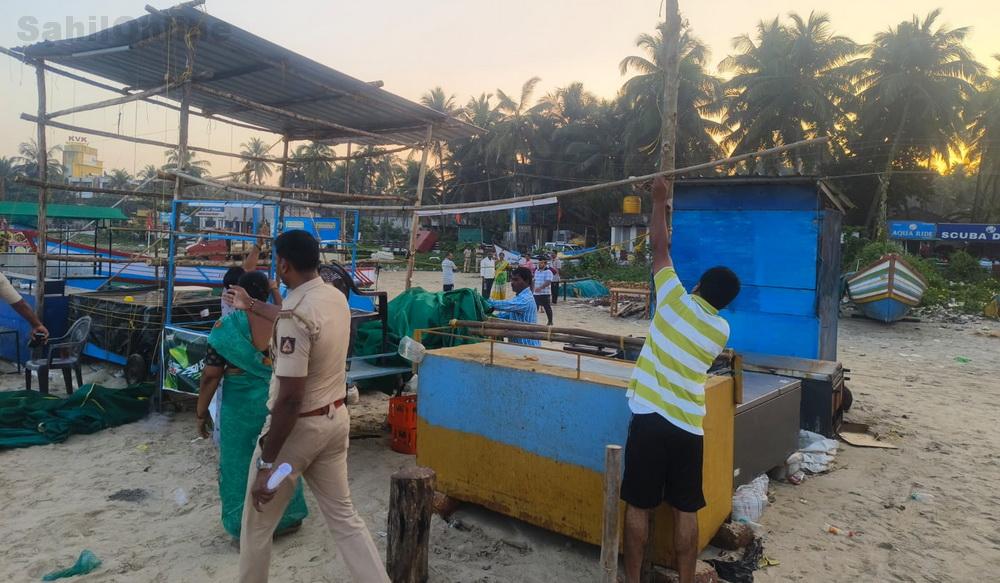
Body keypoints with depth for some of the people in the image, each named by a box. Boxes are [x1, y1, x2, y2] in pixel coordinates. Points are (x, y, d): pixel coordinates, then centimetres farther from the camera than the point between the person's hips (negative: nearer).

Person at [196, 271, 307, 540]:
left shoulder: (226, 327, -14)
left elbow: (211, 375, -11)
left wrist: (201, 411, 0)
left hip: (242, 405, -2)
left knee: (241, 463, 15)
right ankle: (288, 517, 35)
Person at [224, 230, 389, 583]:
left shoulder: (294, 316, -24)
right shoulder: (336, 298, 2)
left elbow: (290, 398, -26)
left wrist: (267, 463, -19)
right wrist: (251, 306, 40)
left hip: (299, 426, -8)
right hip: (335, 419, 8)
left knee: (257, 524, 15)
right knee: (343, 515, 17)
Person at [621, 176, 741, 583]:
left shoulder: (675, 301, -5)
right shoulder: (722, 330, 6)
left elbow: (659, 247, 4)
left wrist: (660, 201, 17)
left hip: (650, 418, -3)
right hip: (689, 427, 3)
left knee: (638, 506, 9)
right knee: (685, 511, 13)